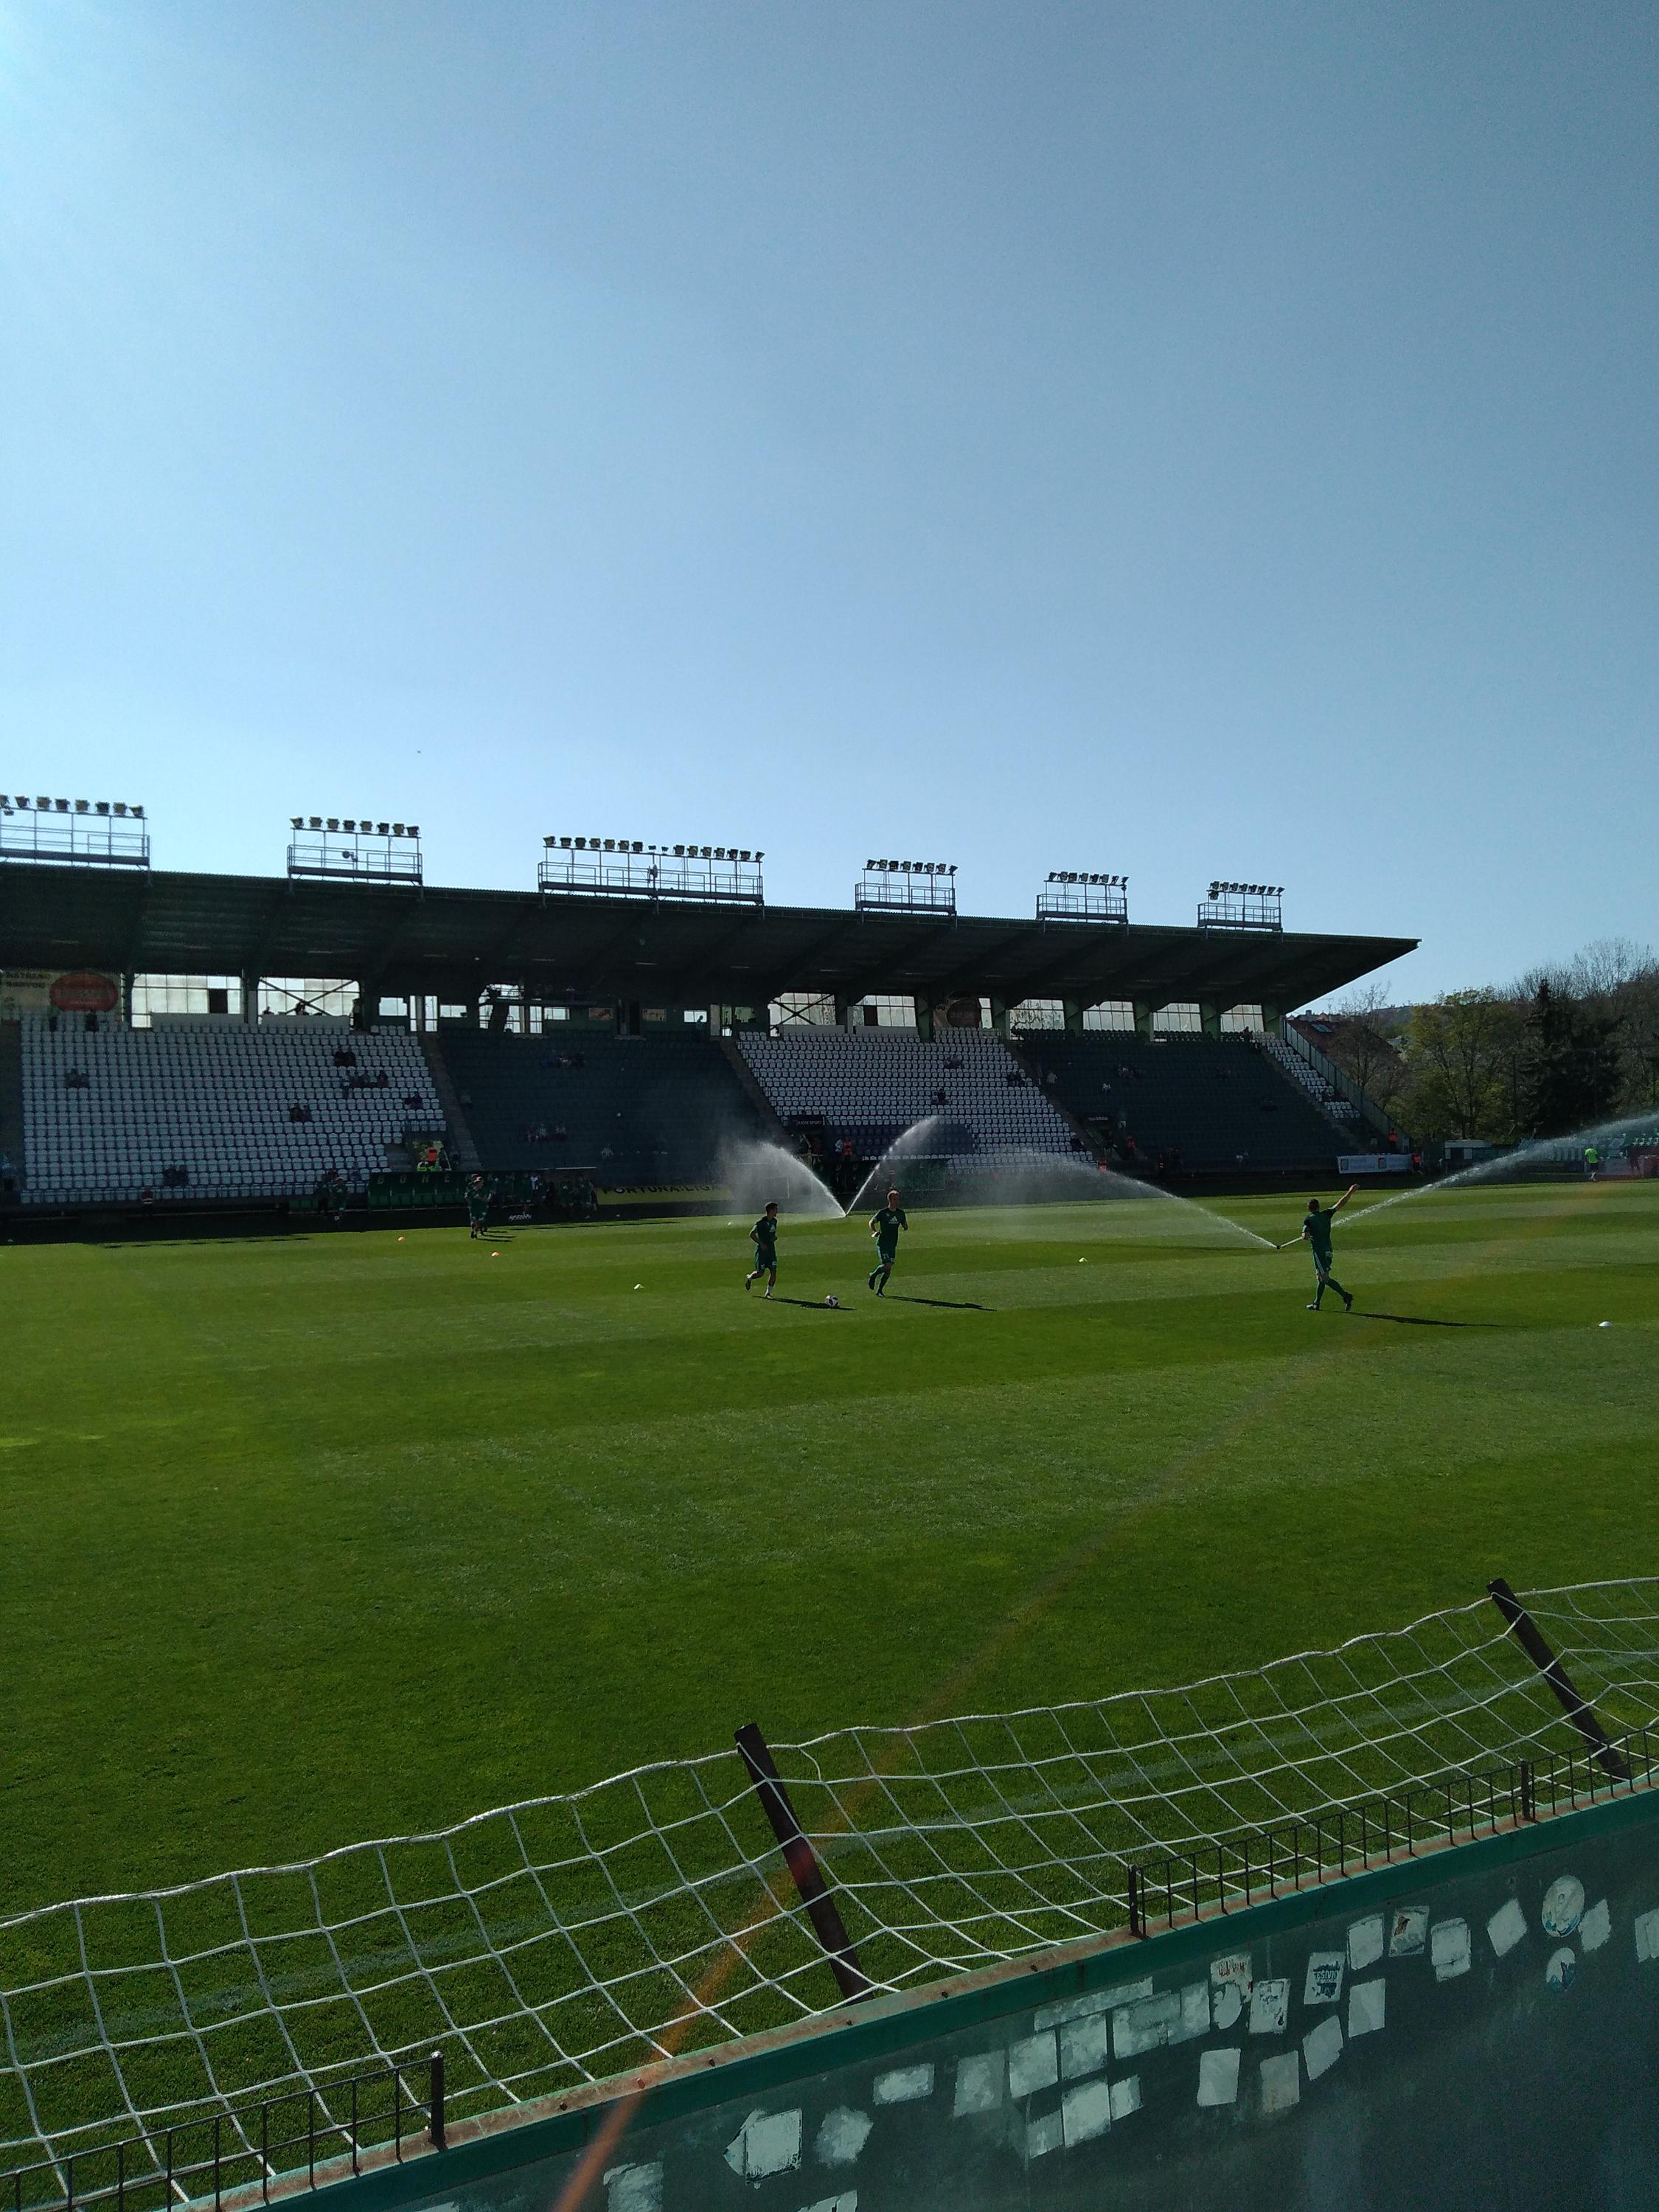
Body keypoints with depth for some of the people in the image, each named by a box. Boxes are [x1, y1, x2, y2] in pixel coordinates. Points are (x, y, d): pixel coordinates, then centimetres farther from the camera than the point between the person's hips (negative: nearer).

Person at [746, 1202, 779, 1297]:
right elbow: (752, 1234, -15)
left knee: (774, 1271, -6)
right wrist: (761, 1243, -20)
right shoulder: (762, 1222, -14)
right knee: (760, 1273, -2)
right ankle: (749, 1278, 30)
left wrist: (775, 1237, 3)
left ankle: (769, 1292, 4)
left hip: (771, 1249, 6)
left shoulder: (774, 1221, 9)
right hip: (762, 1250, -6)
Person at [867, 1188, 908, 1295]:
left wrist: (905, 1226, -8)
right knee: (887, 1266, -18)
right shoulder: (883, 1213, -8)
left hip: (893, 1245, 5)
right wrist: (874, 1232, -17)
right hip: (882, 1243, -5)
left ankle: (880, 1290, 16)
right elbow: (871, 1222, 2)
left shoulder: (900, 1213, 7)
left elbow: (905, 1226, 16)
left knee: (888, 1270, 3)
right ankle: (874, 1275, 11)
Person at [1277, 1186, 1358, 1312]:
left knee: (1325, 1278, -10)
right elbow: (1340, 1204, 9)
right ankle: (1316, 1304, 20)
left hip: (1318, 1250, -7)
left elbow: (1305, 1236, -17)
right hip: (1328, 1250, 7)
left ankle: (1346, 1296, -22)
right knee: (1320, 1277, 15)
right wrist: (1351, 1192, 17)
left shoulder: (1308, 1219, -6)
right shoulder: (1326, 1214, 7)